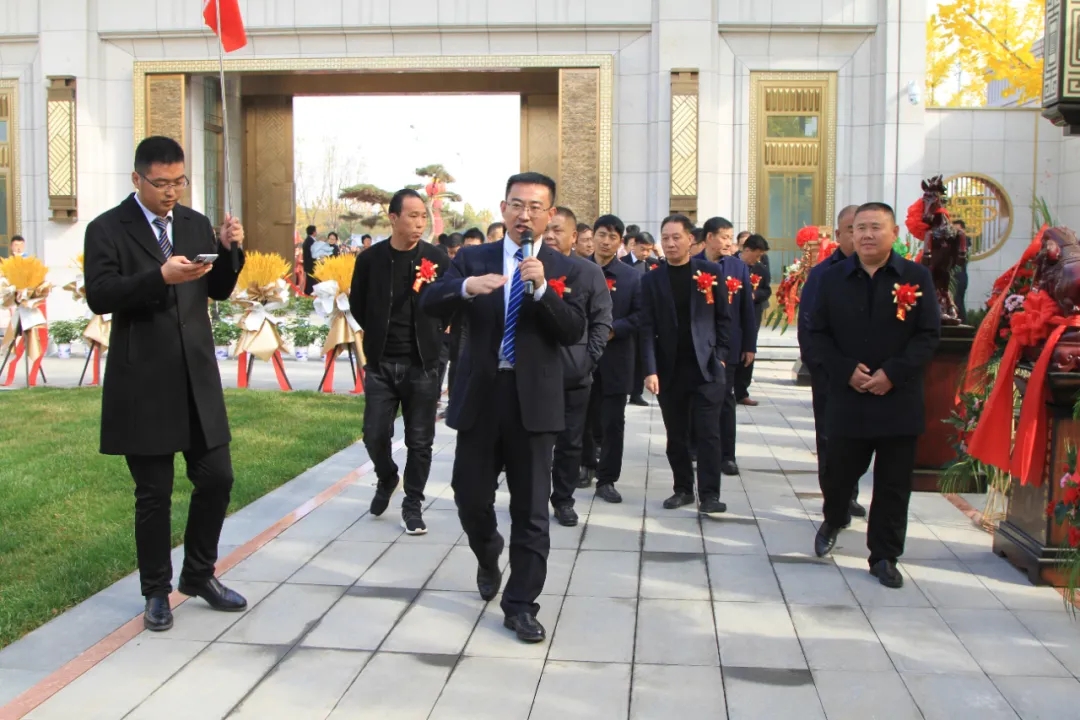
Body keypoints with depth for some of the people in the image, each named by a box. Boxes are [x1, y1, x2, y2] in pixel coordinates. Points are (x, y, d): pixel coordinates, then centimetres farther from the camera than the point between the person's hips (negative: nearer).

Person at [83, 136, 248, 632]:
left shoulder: (196, 224, 10)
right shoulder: (107, 229, -5)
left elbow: (218, 291, 10)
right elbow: (98, 297, -16)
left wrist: (229, 250, -8)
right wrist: (159, 277, -29)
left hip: (197, 376, 5)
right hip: (143, 382, -4)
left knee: (216, 478, 7)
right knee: (154, 492, 5)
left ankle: (199, 575, 27)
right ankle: (156, 591, 23)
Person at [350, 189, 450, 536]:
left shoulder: (438, 258, -3)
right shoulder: (370, 258, -1)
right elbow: (357, 304, 12)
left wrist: (432, 334, 2)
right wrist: (378, 332, 11)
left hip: (423, 364, -1)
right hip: (380, 363, 1)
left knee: (419, 441, 4)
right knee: (375, 435, 3)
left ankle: (413, 504, 20)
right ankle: (386, 479, 34)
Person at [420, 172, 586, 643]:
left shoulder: (562, 269, 3)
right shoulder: (473, 258, 6)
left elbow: (574, 331, -8)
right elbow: (430, 304, -7)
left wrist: (541, 288, -22)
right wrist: (466, 286, -27)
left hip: (533, 398, -1)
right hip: (480, 394, 2)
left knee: (531, 508, 2)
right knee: (470, 496, 12)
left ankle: (521, 605, 14)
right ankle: (488, 557, 44)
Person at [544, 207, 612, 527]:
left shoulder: (590, 272, 2)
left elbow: (602, 321, 2)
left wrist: (589, 359, -6)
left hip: (573, 372, 0)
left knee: (570, 441, 8)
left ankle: (563, 499, 22)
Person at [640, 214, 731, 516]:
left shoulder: (711, 272, 3)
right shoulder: (651, 279, 3)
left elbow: (723, 318, 6)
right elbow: (647, 328, -2)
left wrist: (720, 355, -3)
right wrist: (650, 370, -10)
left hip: (706, 367, -1)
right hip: (670, 369, 2)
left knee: (708, 433, -4)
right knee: (676, 435, 9)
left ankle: (709, 494, -1)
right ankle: (683, 488, 20)